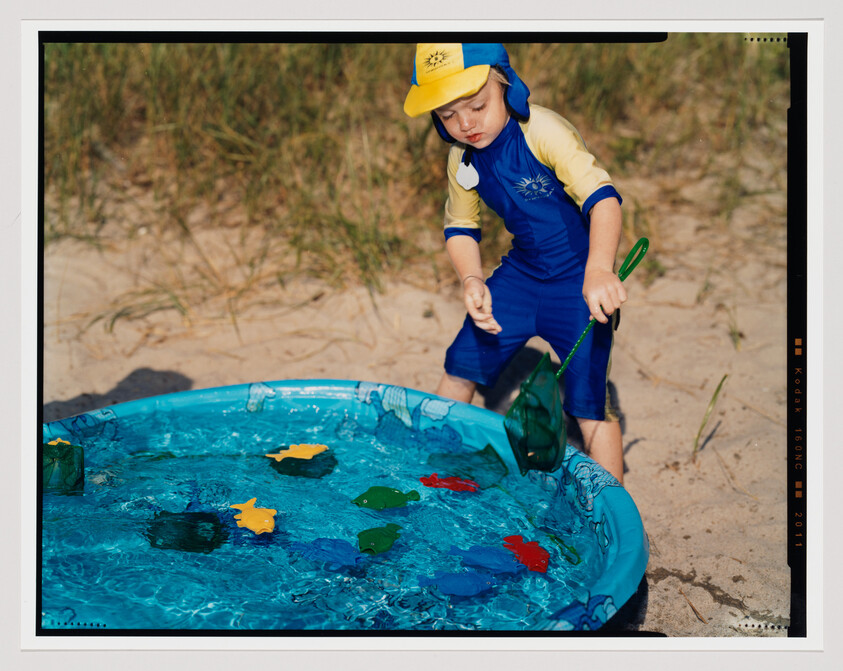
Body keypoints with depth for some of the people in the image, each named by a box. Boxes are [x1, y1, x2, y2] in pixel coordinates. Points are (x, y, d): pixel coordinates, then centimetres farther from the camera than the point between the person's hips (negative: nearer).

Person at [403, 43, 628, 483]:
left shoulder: (542, 131, -27)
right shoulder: (462, 158, -5)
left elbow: (601, 196, -36)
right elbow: (460, 227, 7)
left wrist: (599, 270, -53)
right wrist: (471, 279, -14)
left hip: (579, 279, -6)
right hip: (520, 275, 6)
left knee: (589, 405, -12)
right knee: (460, 370, 11)